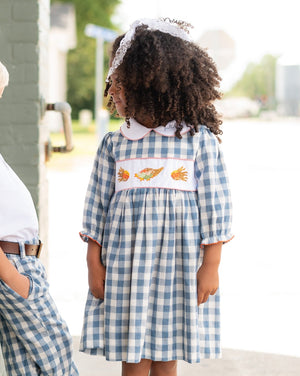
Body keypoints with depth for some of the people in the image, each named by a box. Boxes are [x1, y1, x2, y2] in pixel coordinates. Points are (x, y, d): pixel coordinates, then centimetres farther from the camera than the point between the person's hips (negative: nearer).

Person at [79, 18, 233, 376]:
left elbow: (215, 203, -3)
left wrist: (211, 264, -5)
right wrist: (94, 262, 4)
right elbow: (97, 205, 7)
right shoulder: (114, 144, 4)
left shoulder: (199, 139, -4)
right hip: (126, 263, 2)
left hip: (178, 262, -2)